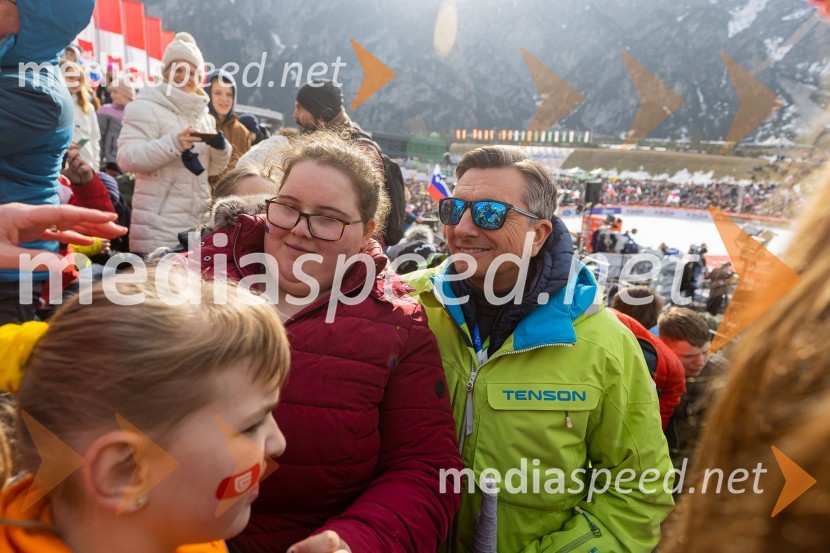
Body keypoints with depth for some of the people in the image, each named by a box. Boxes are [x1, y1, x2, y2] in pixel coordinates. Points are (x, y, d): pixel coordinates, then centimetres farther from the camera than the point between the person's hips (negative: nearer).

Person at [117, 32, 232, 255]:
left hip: (198, 223, 6)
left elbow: (214, 168, 17)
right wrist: (174, 143, -27)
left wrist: (220, 147, -4)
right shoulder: (146, 107, -3)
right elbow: (126, 158, -15)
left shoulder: (203, 115, 16)